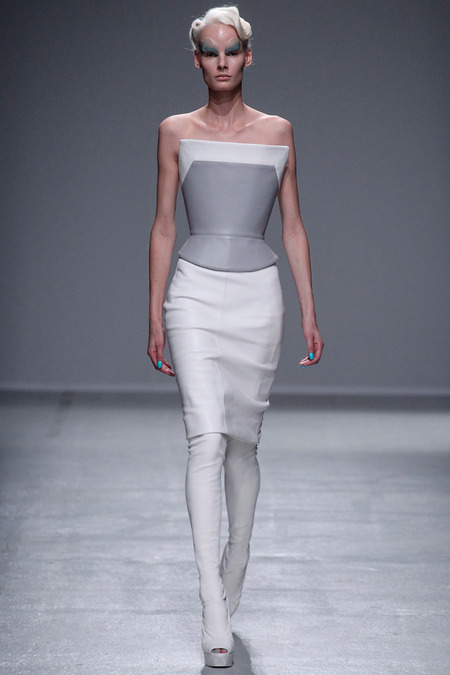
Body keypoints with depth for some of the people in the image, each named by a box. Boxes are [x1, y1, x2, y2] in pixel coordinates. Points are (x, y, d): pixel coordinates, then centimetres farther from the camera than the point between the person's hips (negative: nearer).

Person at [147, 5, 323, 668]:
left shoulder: (277, 132, 8)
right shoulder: (176, 131, 5)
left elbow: (294, 227, 9)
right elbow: (163, 226, 6)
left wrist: (309, 313, 4)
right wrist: (155, 315, 1)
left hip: (259, 295, 2)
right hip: (196, 291, -2)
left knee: (243, 439, 9)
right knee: (206, 437, -14)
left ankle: (235, 571, 27)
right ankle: (214, 609, -17)